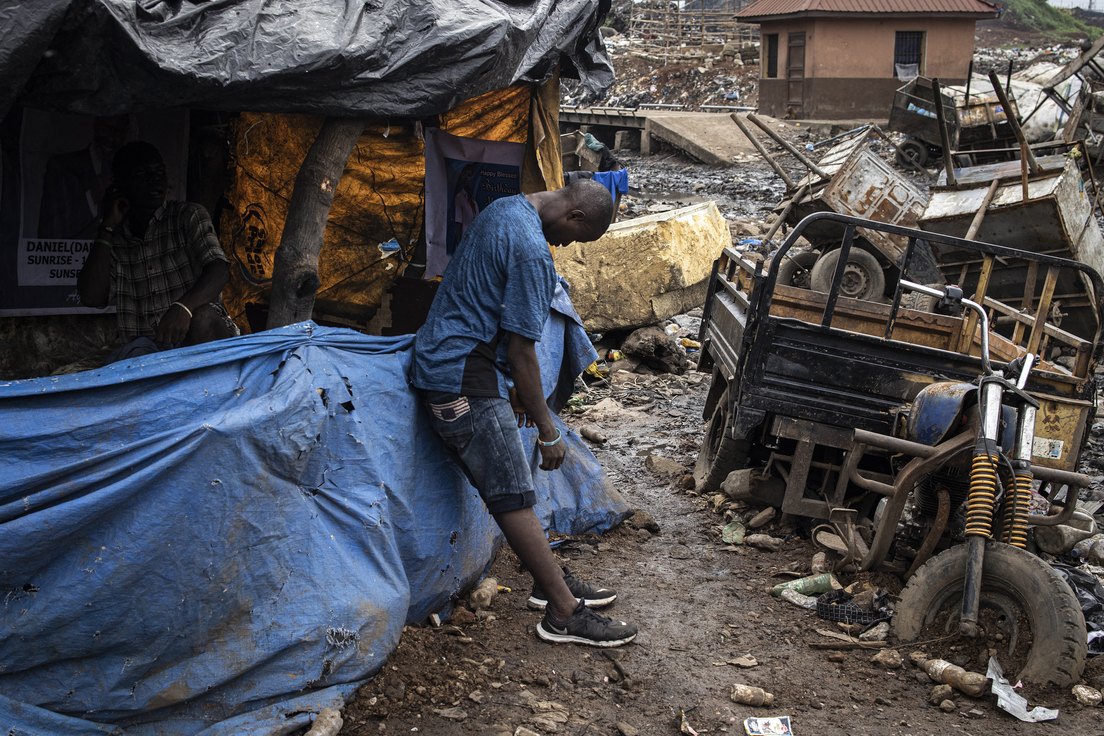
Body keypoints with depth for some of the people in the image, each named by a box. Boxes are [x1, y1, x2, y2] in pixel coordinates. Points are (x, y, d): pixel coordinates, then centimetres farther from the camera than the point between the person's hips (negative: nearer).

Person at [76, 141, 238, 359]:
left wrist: (183, 307, -33)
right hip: (146, 345, 2)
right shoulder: (113, 238, 13)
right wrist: (108, 226, 1)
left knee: (203, 317, -36)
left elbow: (219, 270, -11)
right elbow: (92, 298, -1)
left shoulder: (189, 216, 7)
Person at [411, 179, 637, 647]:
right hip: (464, 381, -11)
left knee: (509, 482, 16)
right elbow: (521, 349, -18)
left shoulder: (504, 209, 11)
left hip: (442, 359, 11)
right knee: (513, 497, -6)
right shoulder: (531, 251, -21)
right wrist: (547, 429, -10)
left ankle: (550, 581, 26)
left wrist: (514, 386, 23)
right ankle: (564, 613, 0)